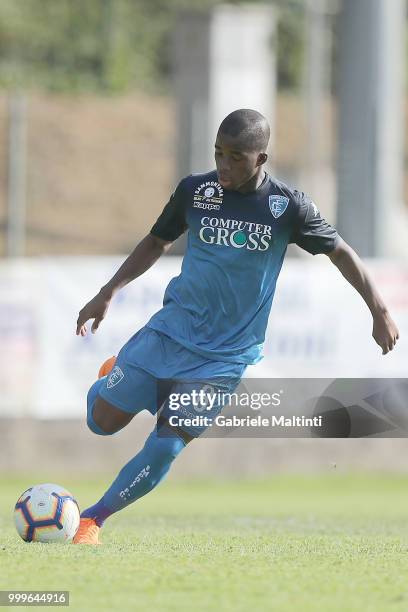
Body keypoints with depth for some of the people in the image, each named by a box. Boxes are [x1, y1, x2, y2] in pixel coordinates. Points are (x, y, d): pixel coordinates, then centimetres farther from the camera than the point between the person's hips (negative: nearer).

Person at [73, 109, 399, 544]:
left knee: (167, 445, -15)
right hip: (171, 330, 2)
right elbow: (157, 242, 14)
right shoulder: (194, 191, -2)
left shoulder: (288, 207, -8)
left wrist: (380, 313, 3)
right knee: (103, 421, 3)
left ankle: (93, 519, 1)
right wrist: (108, 293, 7)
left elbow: (341, 253, 5)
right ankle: (114, 379, 38)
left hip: (226, 355, -2)